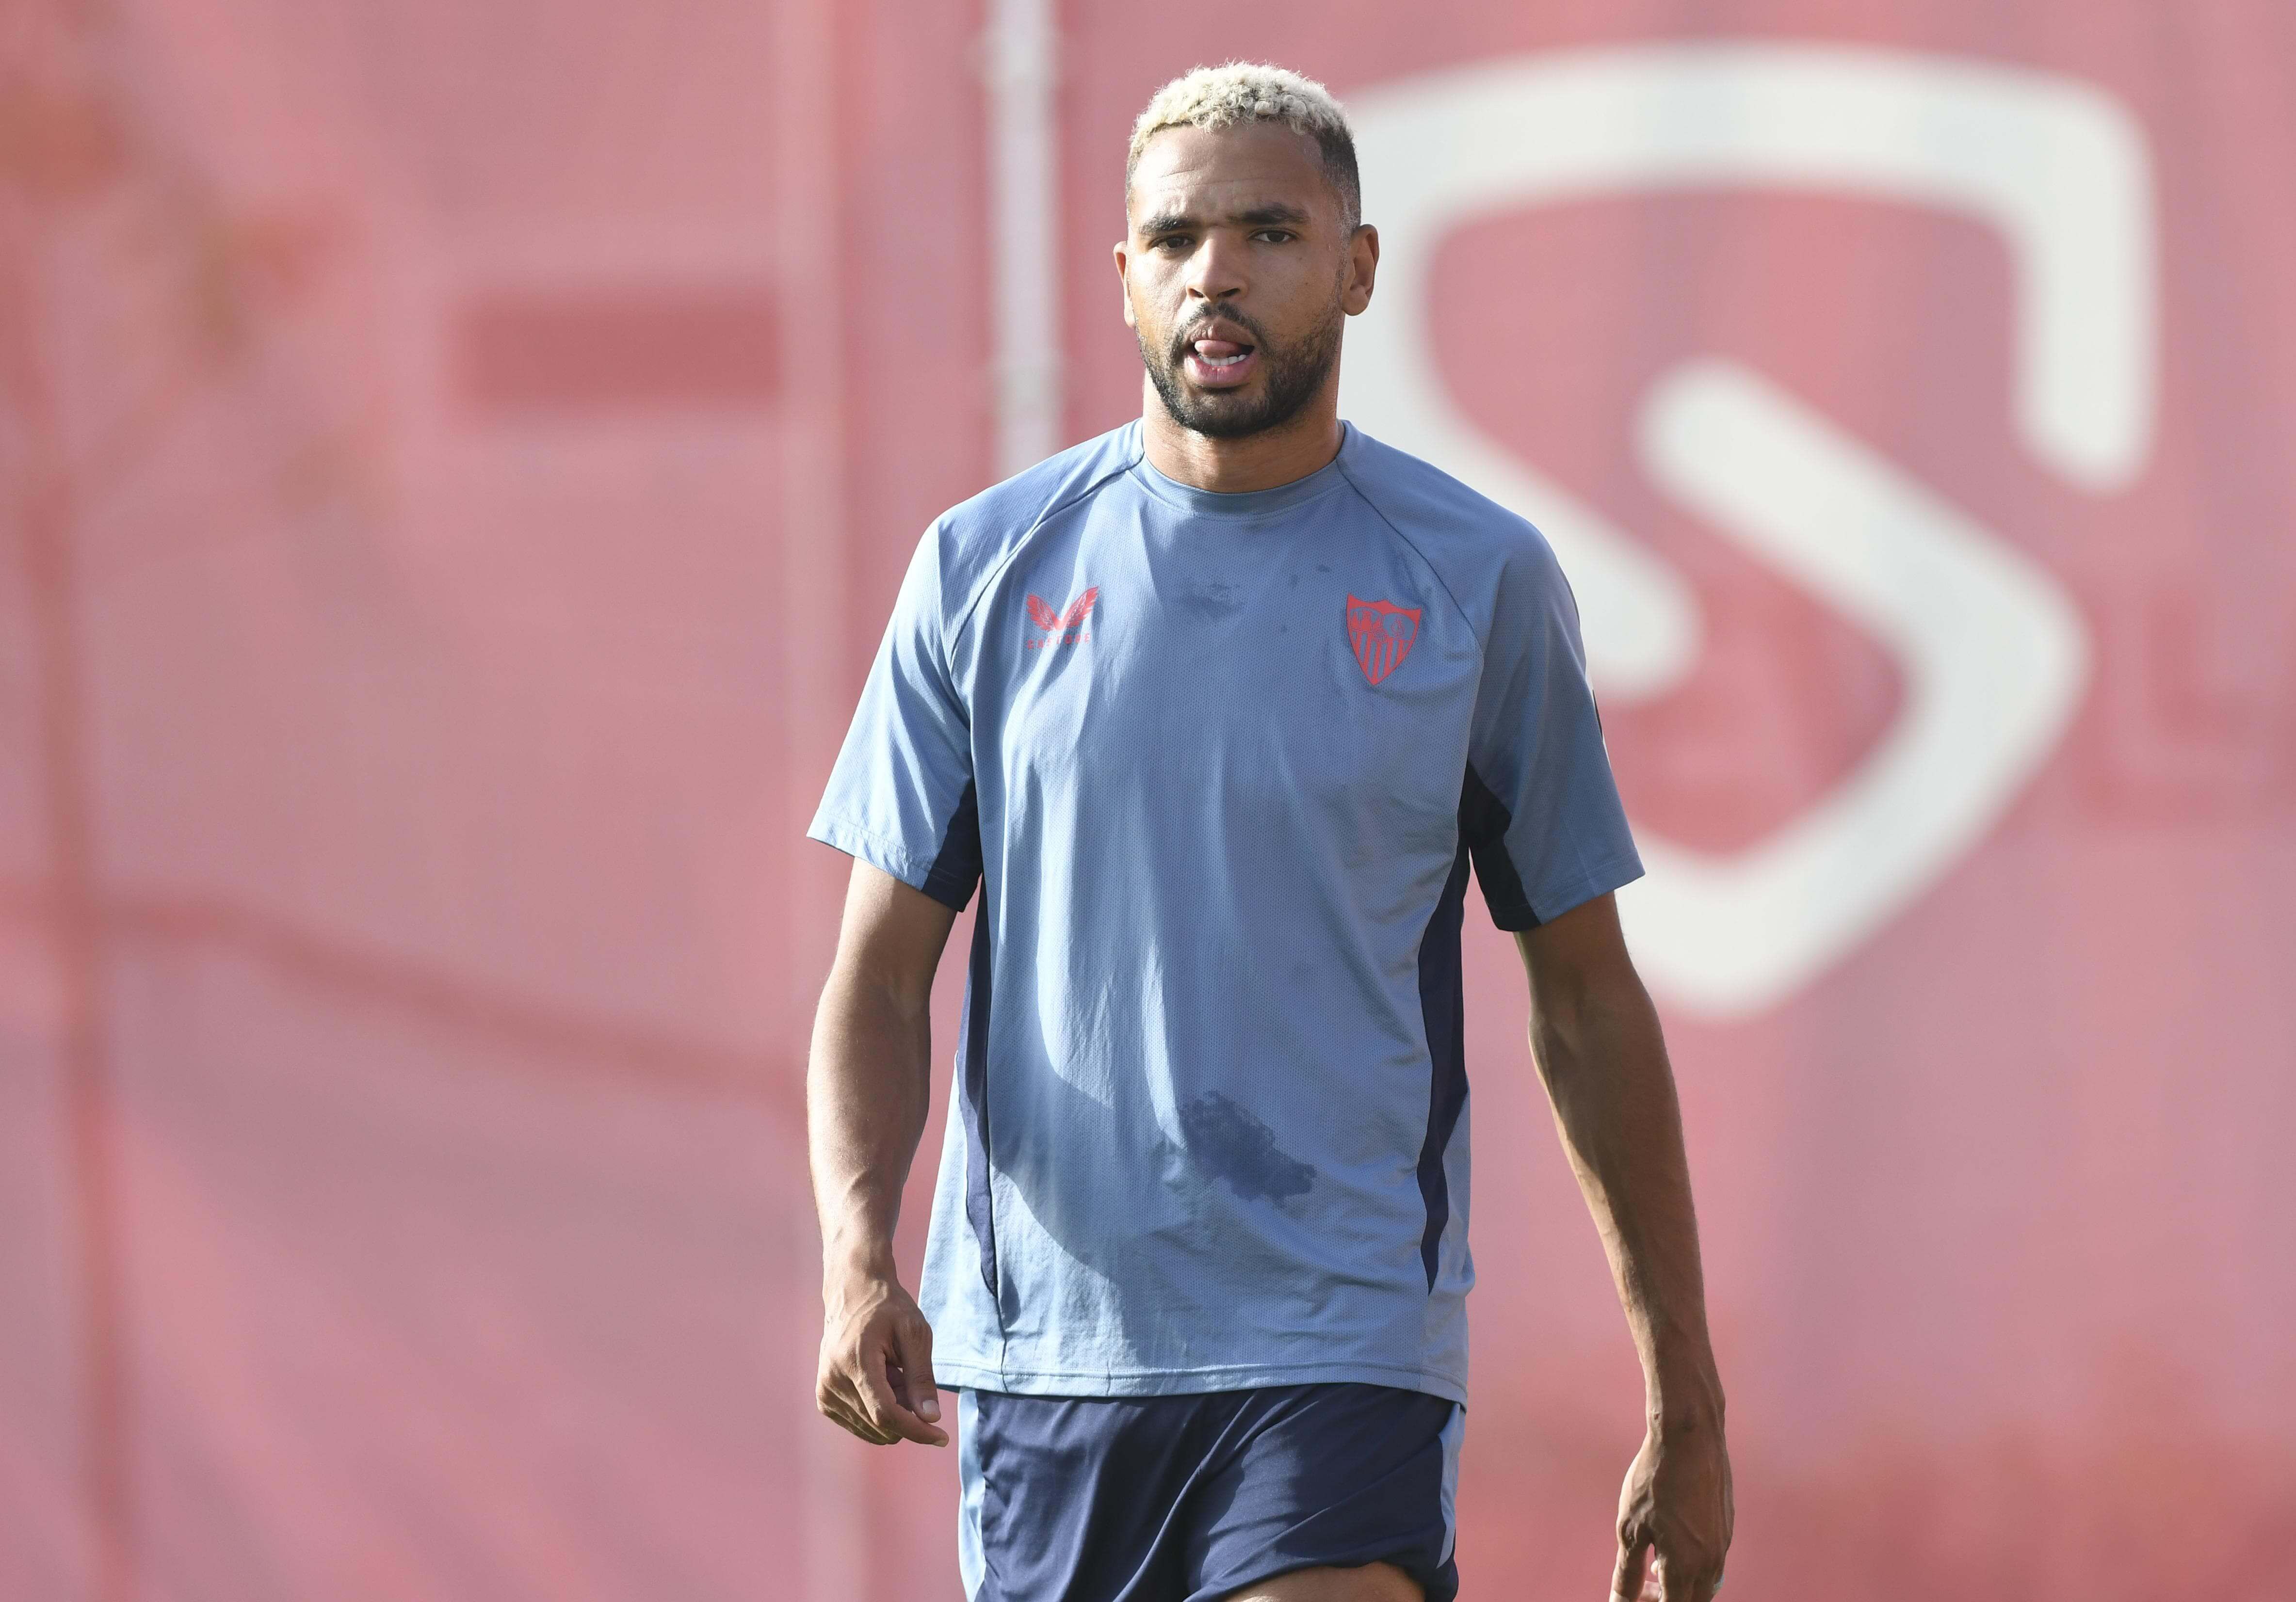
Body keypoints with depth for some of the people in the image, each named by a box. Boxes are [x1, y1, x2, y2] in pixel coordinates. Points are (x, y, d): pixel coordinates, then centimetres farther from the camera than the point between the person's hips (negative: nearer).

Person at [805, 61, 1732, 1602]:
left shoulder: (1480, 582, 2)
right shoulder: (987, 567, 5)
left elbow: (1590, 1007, 8)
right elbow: (881, 981, 5)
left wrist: (1685, 1408, 7)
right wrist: (858, 1250, -14)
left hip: (1342, 1360, -2)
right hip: (1037, 1347, 2)